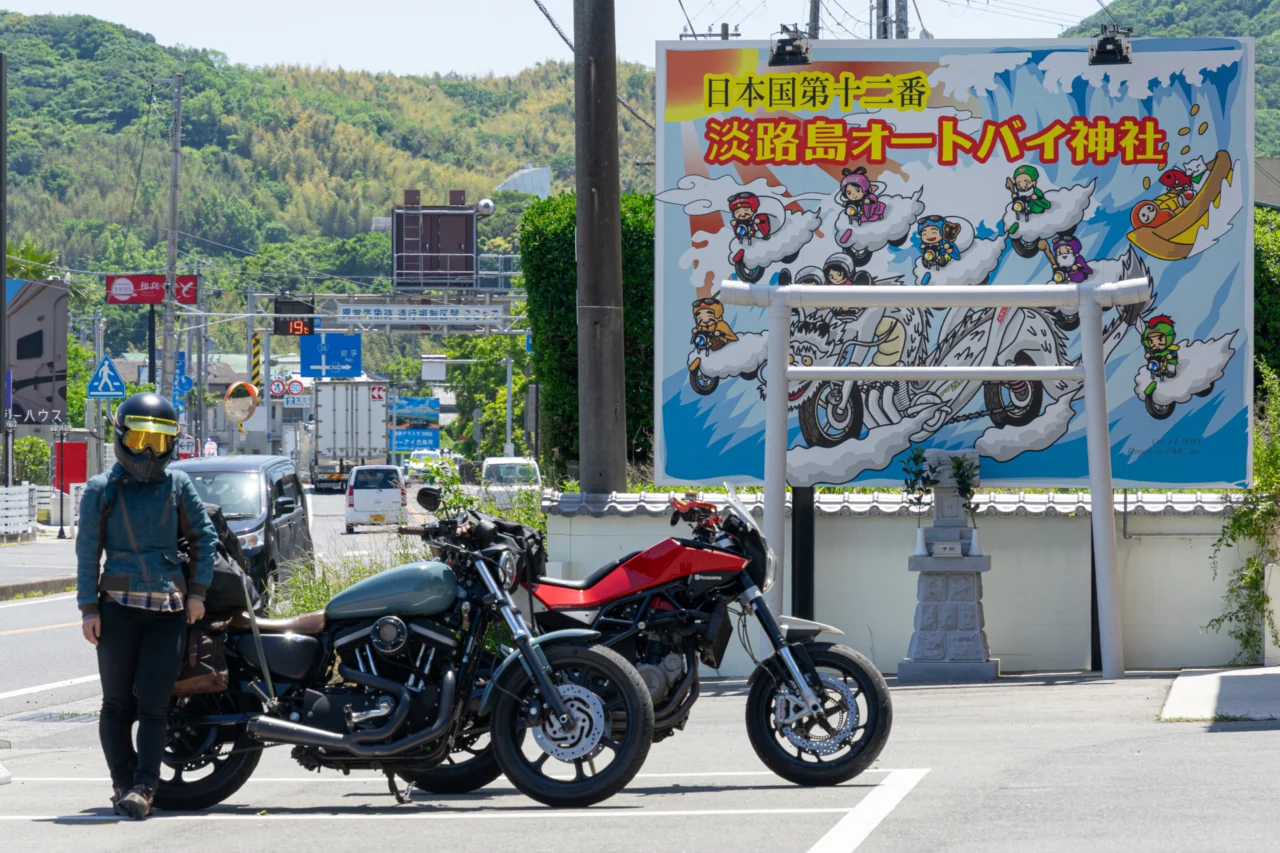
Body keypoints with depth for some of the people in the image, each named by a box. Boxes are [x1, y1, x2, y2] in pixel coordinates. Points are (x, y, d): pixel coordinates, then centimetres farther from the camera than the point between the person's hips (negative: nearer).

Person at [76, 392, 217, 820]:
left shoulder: (178, 484, 8)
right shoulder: (101, 490, 5)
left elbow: (204, 536, 13)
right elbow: (88, 551, 5)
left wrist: (197, 591, 5)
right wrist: (88, 608, -2)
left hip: (169, 608, 0)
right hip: (118, 606, 0)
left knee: (153, 703, -6)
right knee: (117, 703, 2)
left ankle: (143, 788, -8)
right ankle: (124, 782, 10)